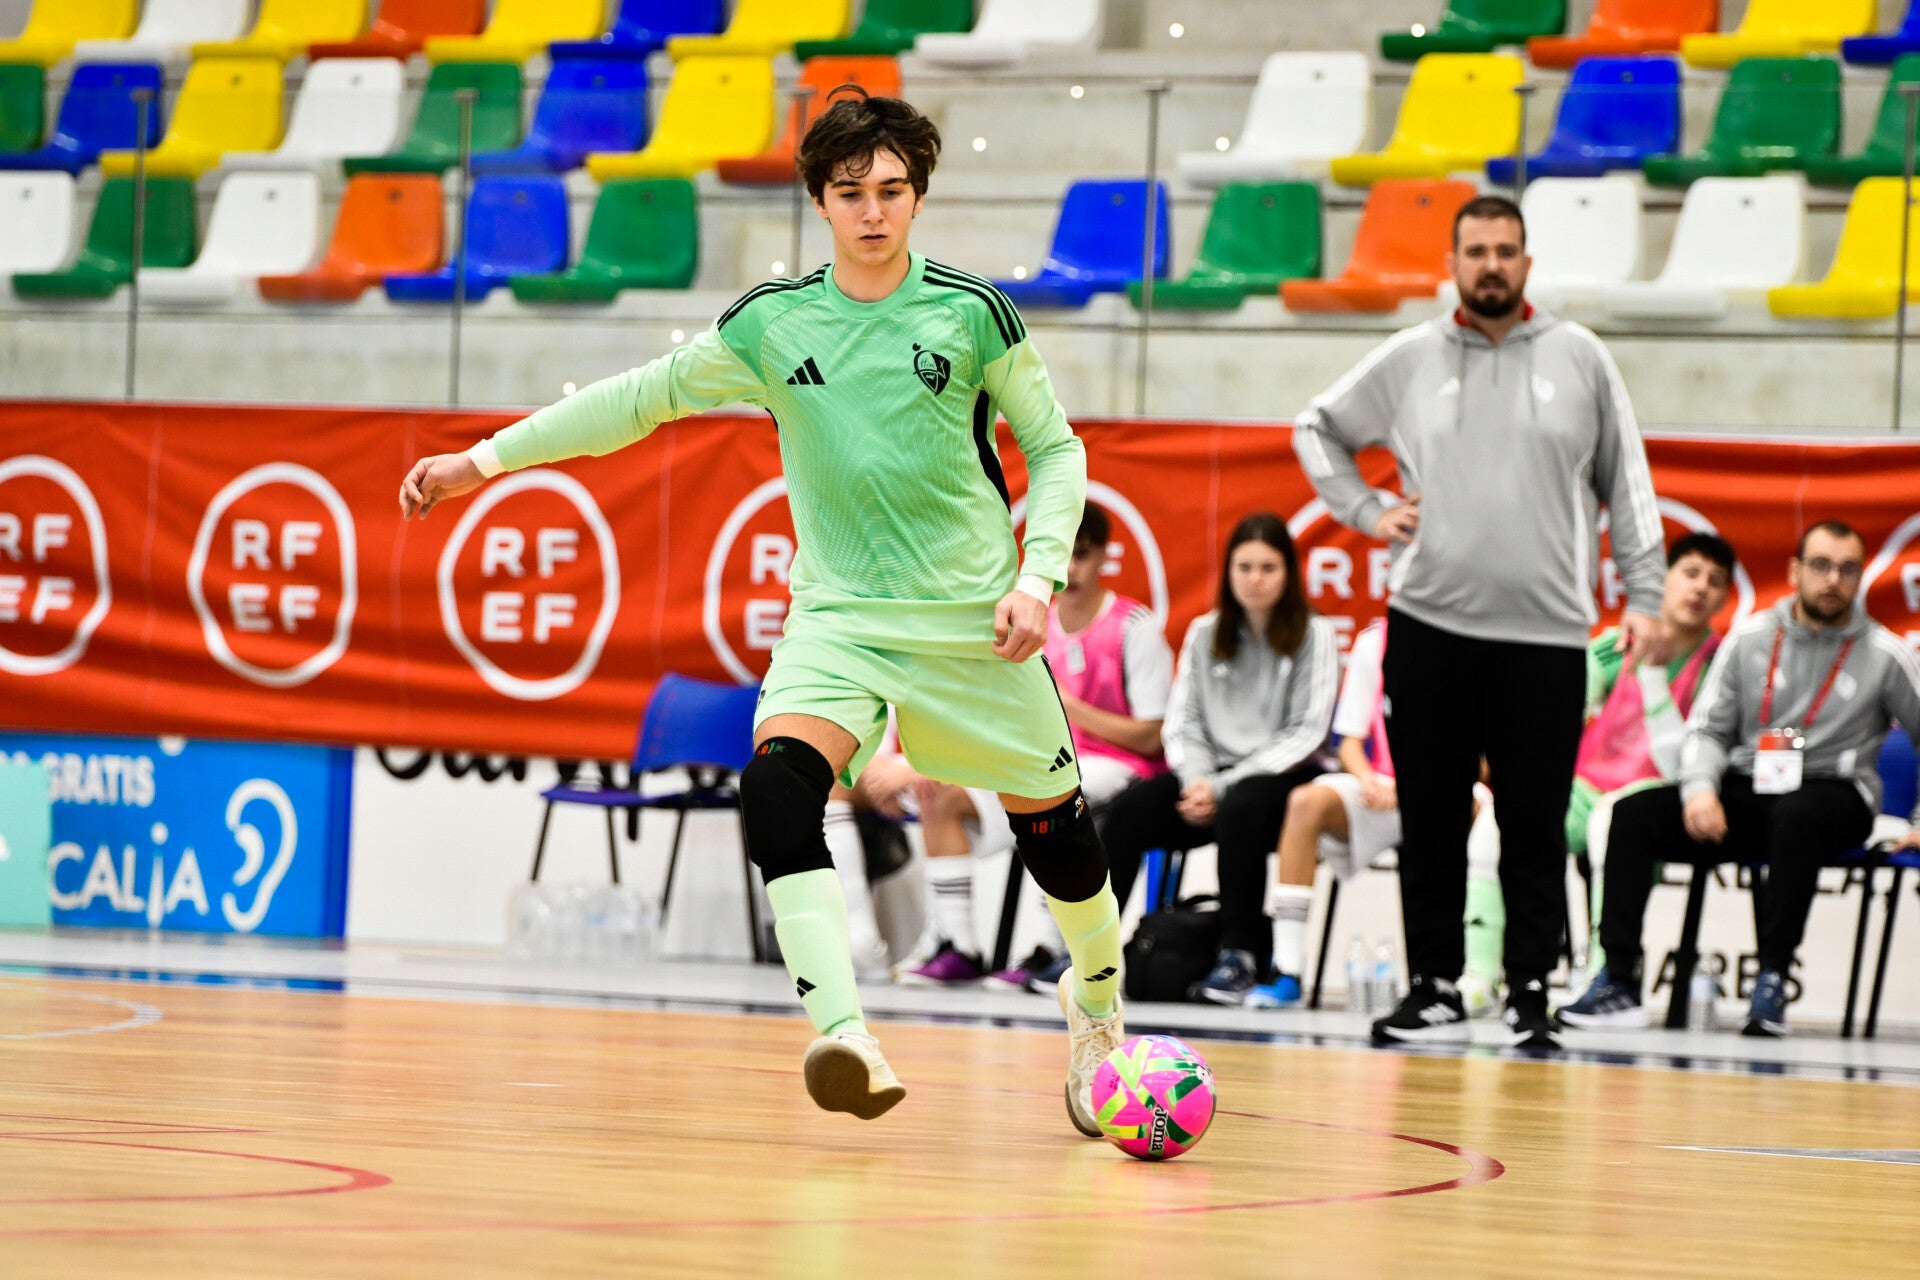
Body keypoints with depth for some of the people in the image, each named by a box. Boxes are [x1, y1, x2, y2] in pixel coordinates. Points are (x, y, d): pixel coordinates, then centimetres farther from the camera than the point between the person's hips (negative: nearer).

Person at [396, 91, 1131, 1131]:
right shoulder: (770, 324, 1)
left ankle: (1098, 1006, 39)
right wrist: (487, 458, 10)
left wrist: (1037, 577, -9)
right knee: (777, 781, -27)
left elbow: (1055, 450, 5)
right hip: (839, 613, 1)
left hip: (972, 623, -1)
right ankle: (843, 1035, -37)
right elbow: (643, 397, 11)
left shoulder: (972, 312, -4)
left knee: (1052, 824, 7)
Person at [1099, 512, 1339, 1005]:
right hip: (1213, 775, 4)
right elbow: (1181, 721, 10)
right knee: (1129, 810, -23)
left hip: (1282, 776, -4)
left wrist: (1223, 785, -14)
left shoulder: (1314, 635, 0)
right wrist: (1196, 780, -12)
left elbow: (1305, 734, -7)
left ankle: (1242, 955, -34)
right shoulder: (1204, 634, 13)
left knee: (1239, 809, -38)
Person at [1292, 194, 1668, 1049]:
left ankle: (1529, 992, 6)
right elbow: (1318, 429, 20)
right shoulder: (1409, 360, 7)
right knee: (1430, 819, 4)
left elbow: (1626, 485, 8)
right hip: (1427, 624, 1)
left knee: (1534, 825, -1)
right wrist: (1366, 511, 6)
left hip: (1546, 632, -1)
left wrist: (1643, 598, 1)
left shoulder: (1580, 359, 5)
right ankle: (1434, 988, 11)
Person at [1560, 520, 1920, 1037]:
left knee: (1796, 815, -41)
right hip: (1747, 788, 3)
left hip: (1833, 794, -3)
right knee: (1634, 813, -19)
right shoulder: (1750, 638, 7)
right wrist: (1700, 790, -14)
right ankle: (1618, 981, -23)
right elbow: (1707, 728, 6)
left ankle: (1772, 980, -36)